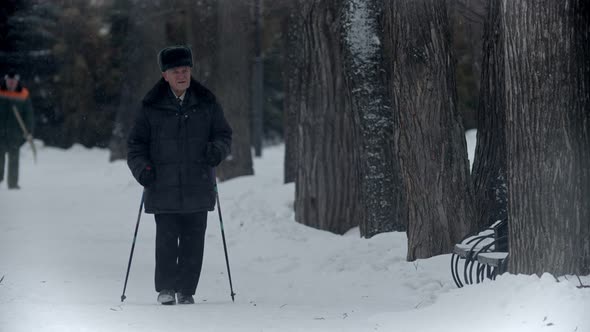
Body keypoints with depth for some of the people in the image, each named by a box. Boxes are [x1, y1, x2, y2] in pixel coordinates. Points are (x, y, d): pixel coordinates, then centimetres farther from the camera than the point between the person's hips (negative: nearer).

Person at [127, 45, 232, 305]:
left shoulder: (206, 103, 8)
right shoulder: (152, 106, 5)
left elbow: (224, 134, 16)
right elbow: (136, 143, 10)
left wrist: (217, 149, -6)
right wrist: (142, 168, -7)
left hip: (198, 186, 1)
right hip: (163, 186, -1)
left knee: (193, 240, 1)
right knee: (166, 239, -5)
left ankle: (186, 289, 12)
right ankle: (166, 288, 9)